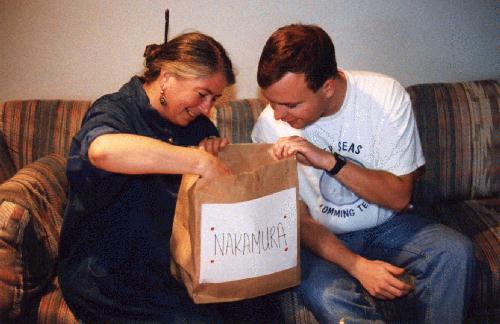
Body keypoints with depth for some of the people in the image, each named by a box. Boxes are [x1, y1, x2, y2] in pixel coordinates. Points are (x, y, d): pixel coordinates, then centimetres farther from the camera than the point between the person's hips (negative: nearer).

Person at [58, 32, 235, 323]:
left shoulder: (198, 124, 11)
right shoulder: (114, 111, -11)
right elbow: (102, 149, -37)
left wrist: (213, 153, -2)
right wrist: (200, 161, -36)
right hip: (110, 274, -6)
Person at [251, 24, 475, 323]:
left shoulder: (385, 95, -15)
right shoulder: (269, 127, -14)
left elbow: (399, 197, -14)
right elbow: (295, 216, -8)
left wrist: (329, 161, -28)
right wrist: (357, 265, -23)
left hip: (387, 225, 2)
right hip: (323, 238, -1)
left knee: (454, 250, -26)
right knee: (325, 295, -33)